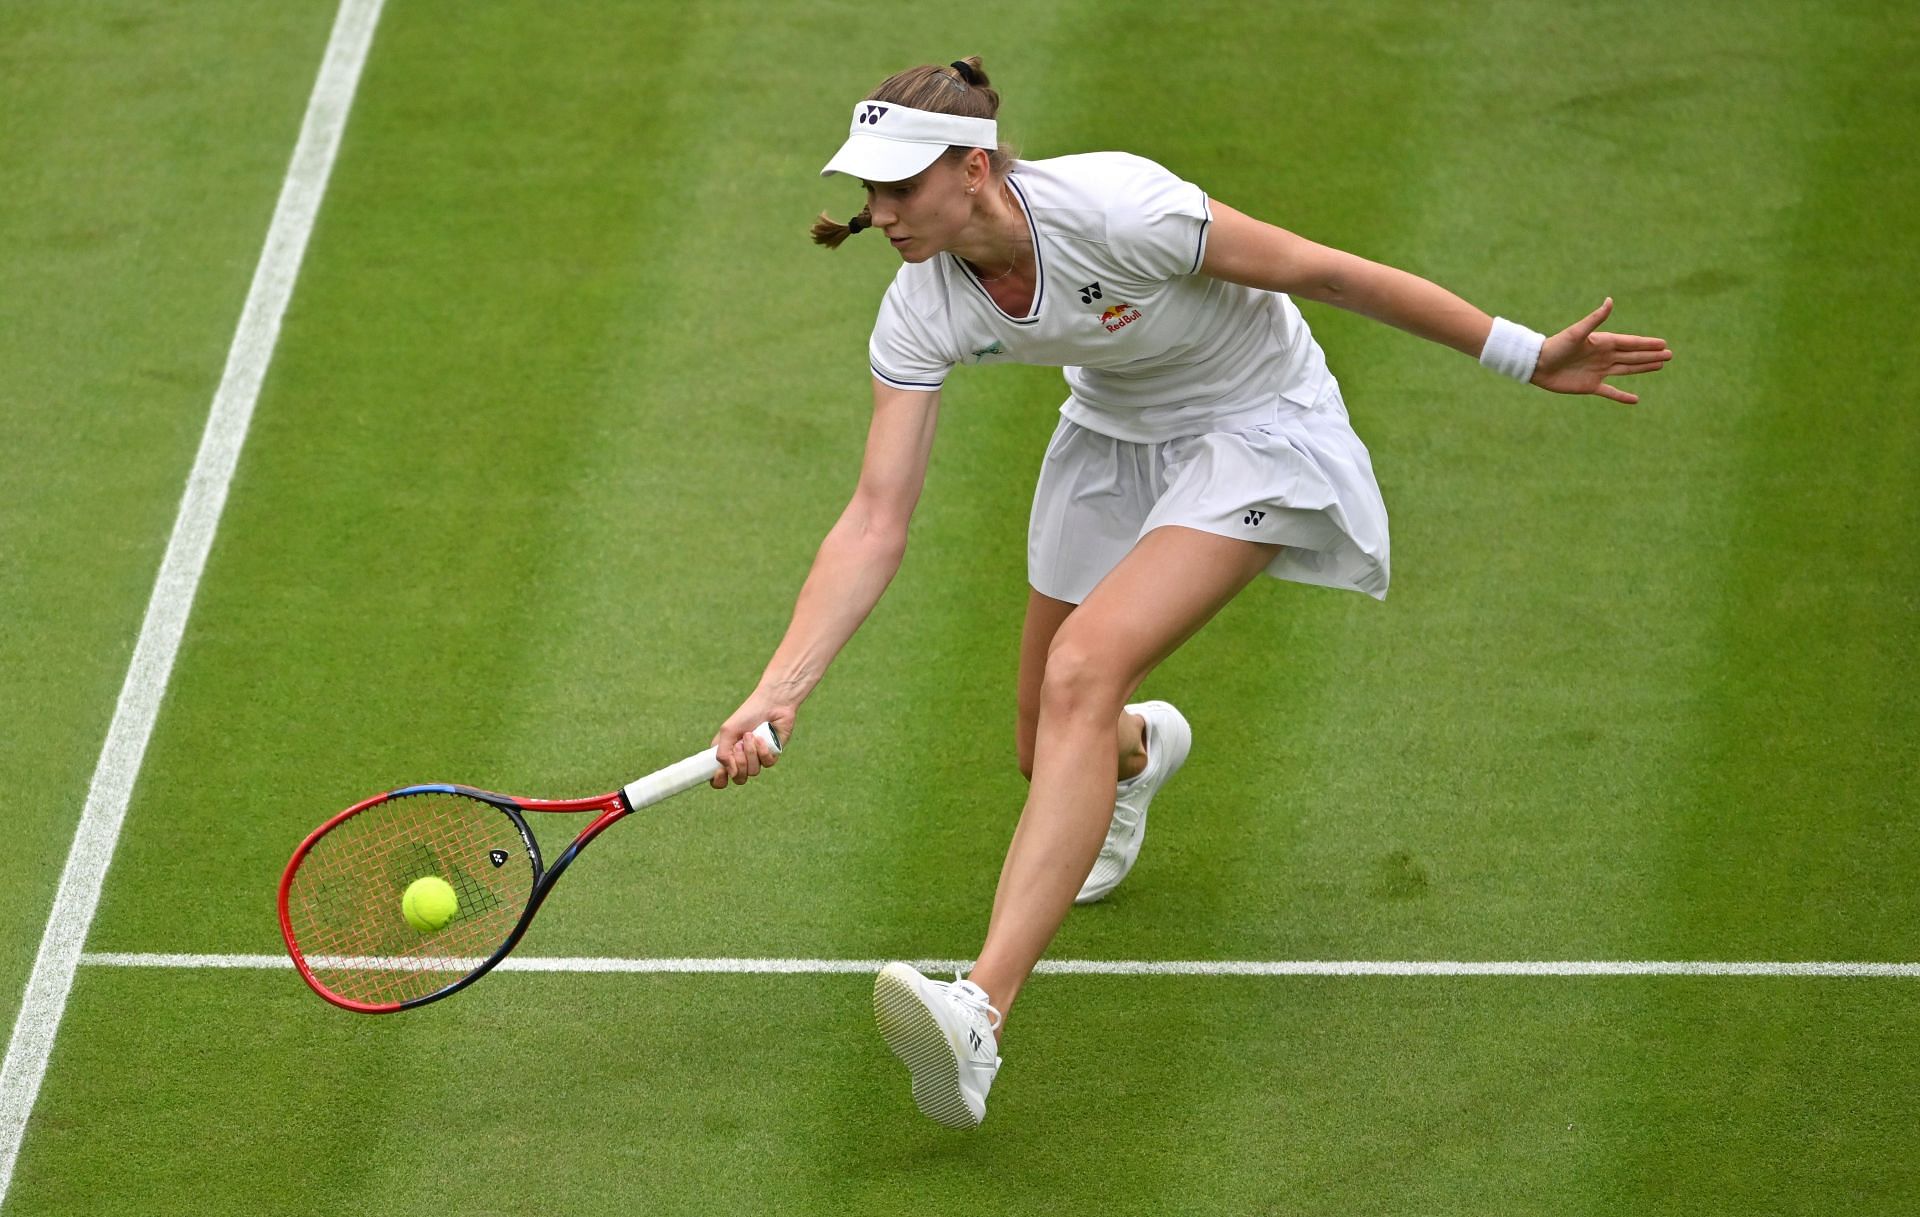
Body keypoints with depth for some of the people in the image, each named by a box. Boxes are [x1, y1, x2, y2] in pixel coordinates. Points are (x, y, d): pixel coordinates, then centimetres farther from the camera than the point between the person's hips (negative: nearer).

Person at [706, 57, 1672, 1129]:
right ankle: (1142, 749, 55)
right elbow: (876, 525, -16)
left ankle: (981, 1019, -37)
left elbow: (1324, 271, -23)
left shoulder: (1112, 209, -34)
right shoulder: (923, 310, -18)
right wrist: (778, 697, -27)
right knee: (1052, 752, 12)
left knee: (1084, 674, -28)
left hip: (1257, 429, -6)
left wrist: (1526, 356, -17)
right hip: (1115, 433, 6)